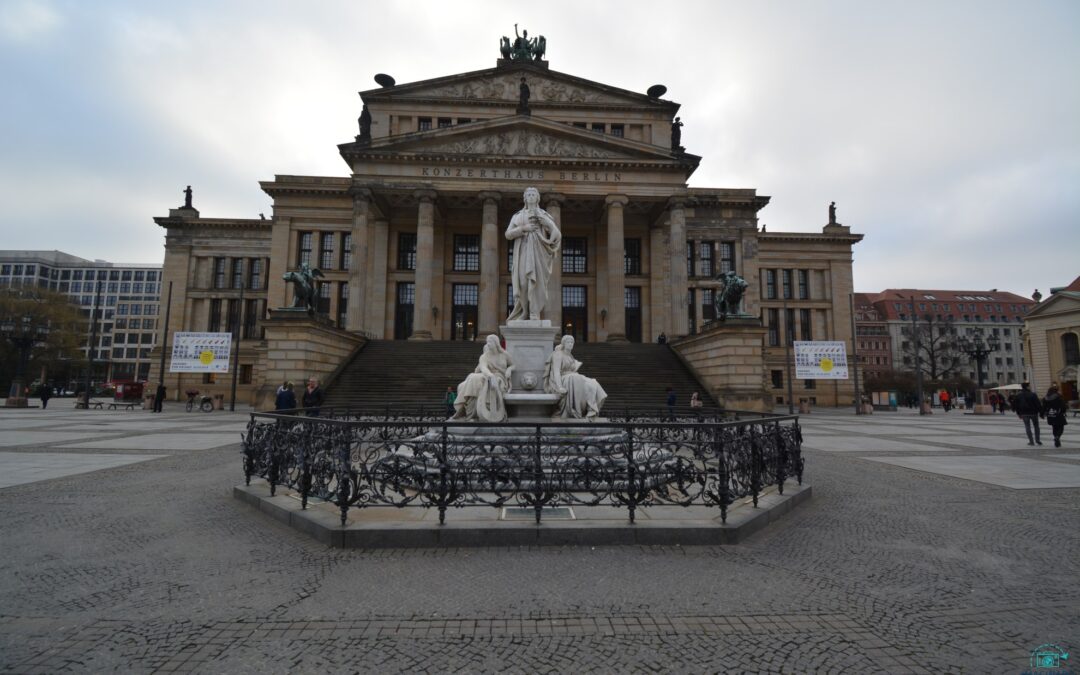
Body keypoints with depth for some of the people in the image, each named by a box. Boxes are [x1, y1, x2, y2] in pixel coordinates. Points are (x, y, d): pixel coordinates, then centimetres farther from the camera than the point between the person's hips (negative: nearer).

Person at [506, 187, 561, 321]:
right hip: (523, 254, 1)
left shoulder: (544, 215, 13)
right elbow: (508, 234, 3)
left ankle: (534, 317, -15)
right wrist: (524, 228, -9)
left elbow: (557, 234, 3)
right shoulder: (518, 216, 17)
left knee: (536, 283, -13)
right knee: (523, 284, -9)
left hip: (538, 253, -1)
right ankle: (522, 316, -2)